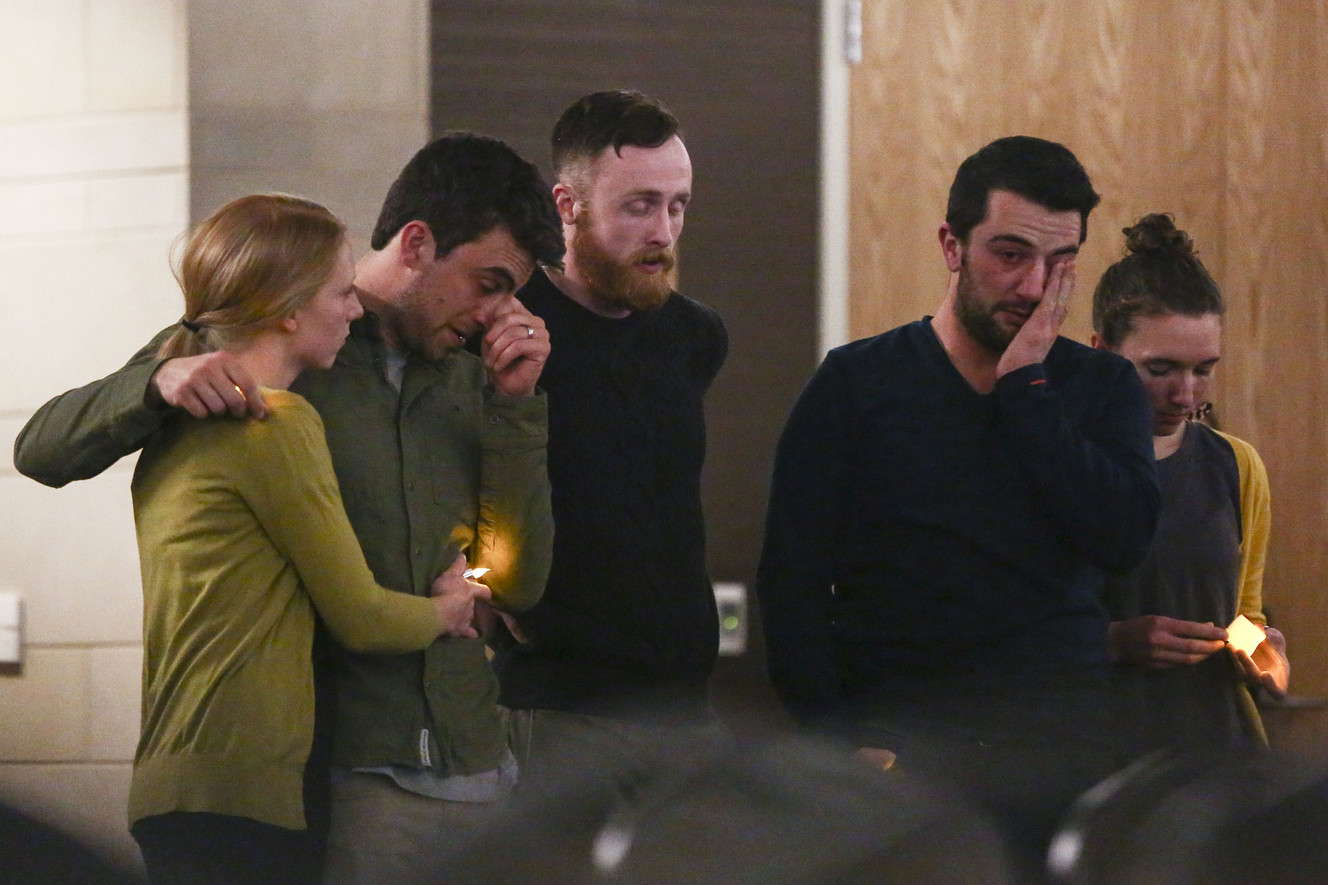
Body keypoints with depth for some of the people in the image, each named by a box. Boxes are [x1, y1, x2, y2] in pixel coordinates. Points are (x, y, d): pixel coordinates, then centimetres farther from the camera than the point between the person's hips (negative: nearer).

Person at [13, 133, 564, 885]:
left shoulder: (468, 382, 14)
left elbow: (517, 584, 9)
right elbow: (43, 450, -3)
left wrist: (516, 405, 0)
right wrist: (160, 384, -22)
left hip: (473, 773, 5)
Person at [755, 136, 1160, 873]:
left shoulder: (1101, 390, 10)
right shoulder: (857, 384, 5)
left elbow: (1124, 536, -8)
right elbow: (793, 582, 1)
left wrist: (1024, 388, -7)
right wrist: (837, 741, -8)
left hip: (1058, 756, 1)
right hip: (893, 749, -1)